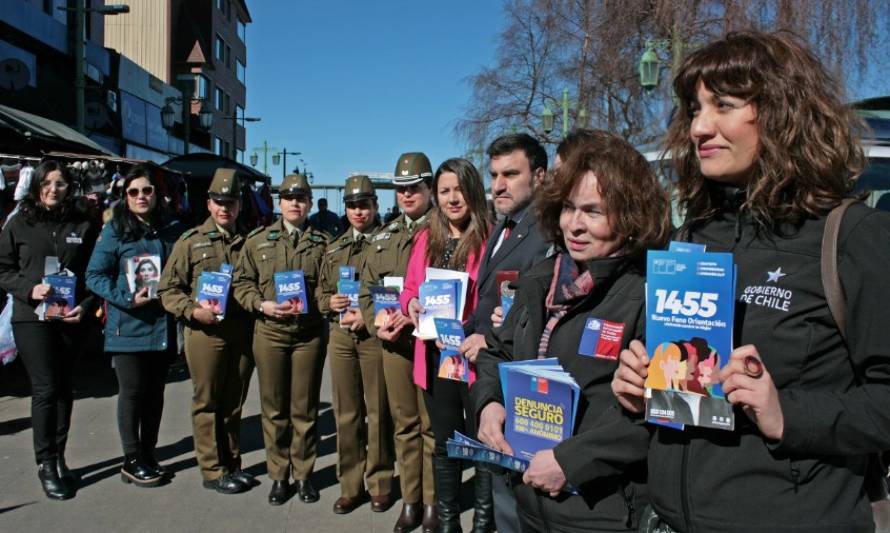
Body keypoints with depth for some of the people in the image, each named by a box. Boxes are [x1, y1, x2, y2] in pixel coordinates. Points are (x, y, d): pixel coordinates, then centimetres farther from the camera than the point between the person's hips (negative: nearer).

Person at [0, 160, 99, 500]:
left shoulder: (84, 224, 4)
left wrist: (86, 306, -8)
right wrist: (29, 290, -13)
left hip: (71, 319, 2)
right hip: (32, 318, -2)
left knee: (64, 389, 10)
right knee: (45, 389, -5)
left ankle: (59, 458, 22)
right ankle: (45, 464, 6)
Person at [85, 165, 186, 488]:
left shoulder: (173, 229, 6)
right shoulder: (115, 230, -4)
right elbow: (95, 275, -6)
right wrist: (126, 299, -18)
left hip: (163, 326, 4)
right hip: (128, 325, -4)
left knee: (155, 391, 12)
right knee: (132, 391, 2)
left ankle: (147, 454, 26)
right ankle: (132, 461, 15)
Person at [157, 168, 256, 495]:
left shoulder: (248, 242, 11)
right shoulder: (191, 241, 2)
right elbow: (168, 288, 0)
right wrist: (193, 310, -14)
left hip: (243, 331, 3)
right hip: (205, 332, -3)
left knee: (234, 403, 13)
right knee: (207, 403, 5)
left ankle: (232, 464, 27)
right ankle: (212, 471, 17)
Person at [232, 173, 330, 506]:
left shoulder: (322, 242, 5)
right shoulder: (258, 240, 7)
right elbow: (241, 282, 7)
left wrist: (314, 304, -9)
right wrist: (261, 305, -8)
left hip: (309, 333, -1)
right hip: (269, 332, 1)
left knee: (305, 409, 7)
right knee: (274, 409, 9)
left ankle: (303, 474, 22)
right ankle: (278, 475, 23)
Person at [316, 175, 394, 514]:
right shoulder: (334, 249, 16)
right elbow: (320, 292, 20)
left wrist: (369, 315, -15)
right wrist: (330, 303, -2)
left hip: (375, 334, -4)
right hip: (340, 336, 5)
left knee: (378, 413, 4)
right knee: (346, 414, 9)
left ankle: (380, 484, 18)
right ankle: (350, 486, 21)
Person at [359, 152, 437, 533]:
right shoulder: (383, 237, 15)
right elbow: (366, 290, 15)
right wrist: (377, 326, -1)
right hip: (392, 343, 5)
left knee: (432, 425, 5)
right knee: (404, 425, 12)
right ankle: (410, 501, 24)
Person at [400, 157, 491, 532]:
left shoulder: (490, 238, -8)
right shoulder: (426, 238, 9)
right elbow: (410, 288, 14)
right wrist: (411, 303, -7)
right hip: (434, 355, 5)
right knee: (443, 442, 18)